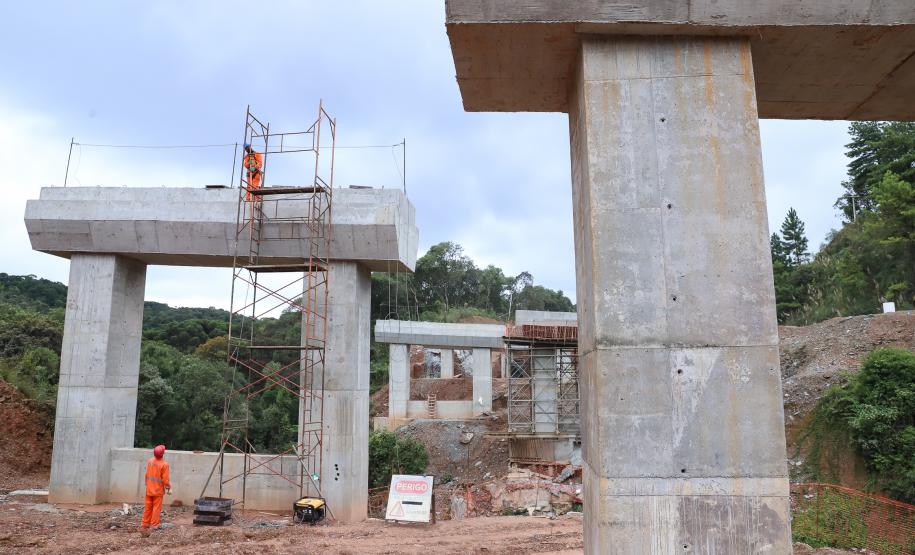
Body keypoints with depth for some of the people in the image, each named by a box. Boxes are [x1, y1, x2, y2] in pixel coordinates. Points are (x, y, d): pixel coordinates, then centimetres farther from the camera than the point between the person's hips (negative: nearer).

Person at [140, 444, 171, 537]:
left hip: (149, 489, 5)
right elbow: (165, 479, -15)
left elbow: (147, 475, 8)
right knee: (156, 508, 4)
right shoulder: (164, 464, -17)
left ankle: (145, 525, 18)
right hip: (158, 490, -5)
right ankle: (154, 525, 5)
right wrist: (169, 488, 0)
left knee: (148, 507, 13)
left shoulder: (149, 461, -1)